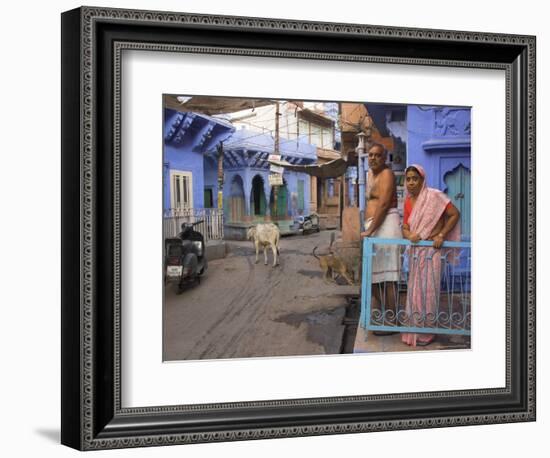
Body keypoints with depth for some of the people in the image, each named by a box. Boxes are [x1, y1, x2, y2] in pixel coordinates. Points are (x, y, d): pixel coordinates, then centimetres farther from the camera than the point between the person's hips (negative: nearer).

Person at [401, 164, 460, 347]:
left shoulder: (434, 196, -10)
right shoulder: (408, 201, 8)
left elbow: (455, 214, -8)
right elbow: (405, 227, 10)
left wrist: (441, 235, -13)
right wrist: (410, 235, -14)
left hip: (431, 250, -6)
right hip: (415, 251, 6)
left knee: (427, 291, -4)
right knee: (414, 290, 8)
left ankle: (426, 333, 5)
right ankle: (414, 331, 18)